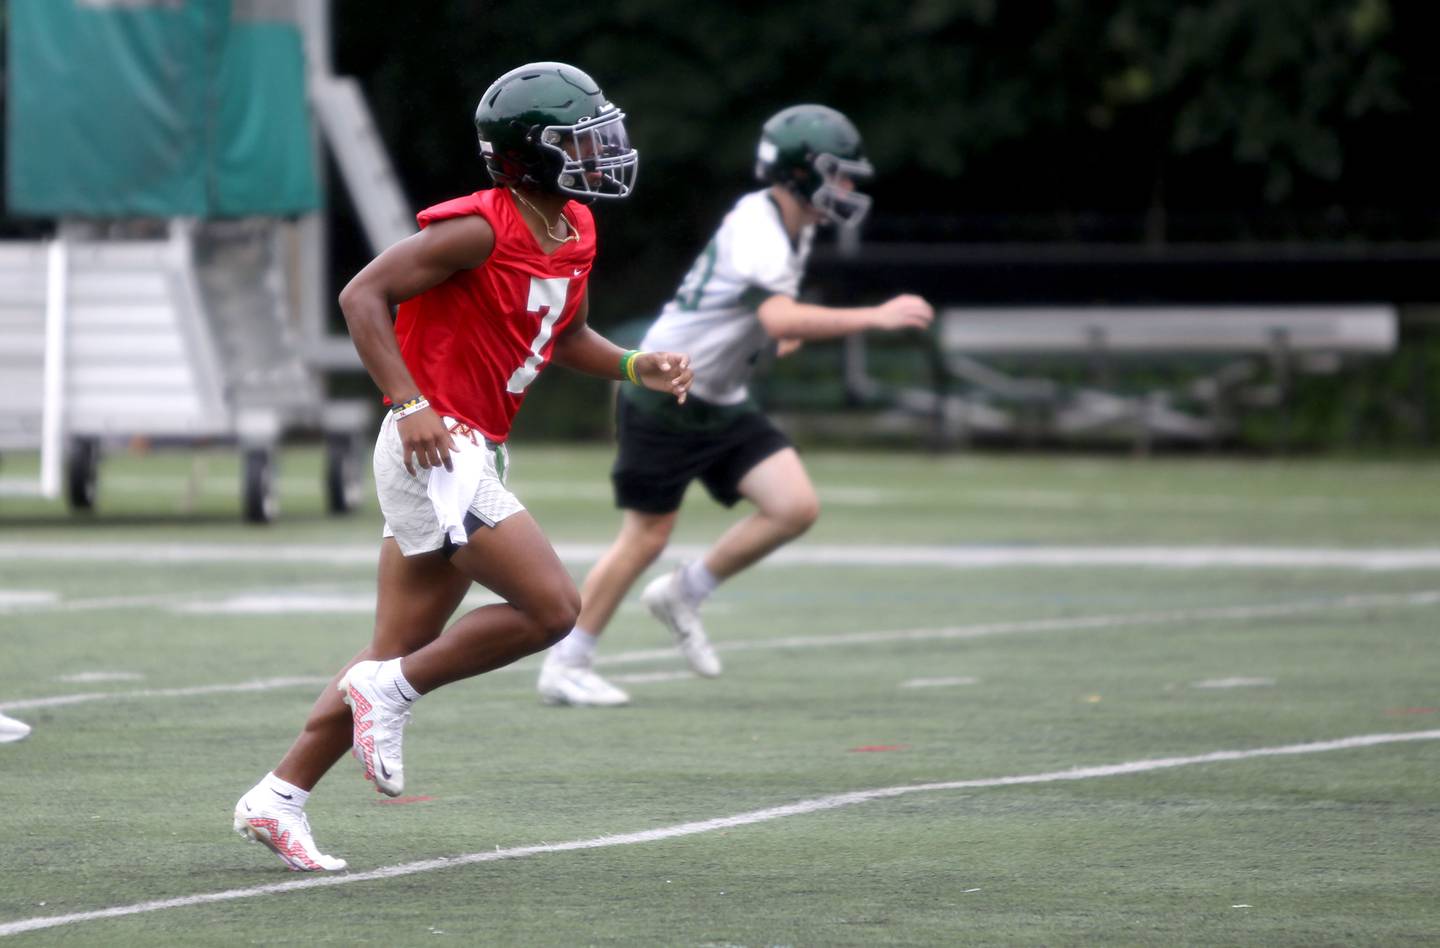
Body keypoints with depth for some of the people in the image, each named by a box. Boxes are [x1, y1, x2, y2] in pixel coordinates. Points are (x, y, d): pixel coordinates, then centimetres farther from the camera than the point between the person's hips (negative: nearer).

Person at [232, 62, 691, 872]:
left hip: (473, 460, 10)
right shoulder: (482, 229, -16)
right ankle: (393, 692, -3)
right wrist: (410, 404, -23)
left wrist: (635, 367, 8)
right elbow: (364, 296, -17)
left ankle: (278, 798, 17)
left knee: (403, 649, 11)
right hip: (436, 451, -10)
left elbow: (565, 338, 26)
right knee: (552, 607, -15)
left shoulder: (576, 233, 11)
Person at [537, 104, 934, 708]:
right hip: (665, 396, -9)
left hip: (721, 407, 9)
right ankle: (563, 668, 10)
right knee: (646, 536, -3)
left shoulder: (795, 228, 7)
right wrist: (876, 317, -39)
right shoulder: (756, 228, -23)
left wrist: (782, 333, 10)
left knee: (796, 508, -5)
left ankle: (682, 596, 12)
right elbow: (781, 319, -40)